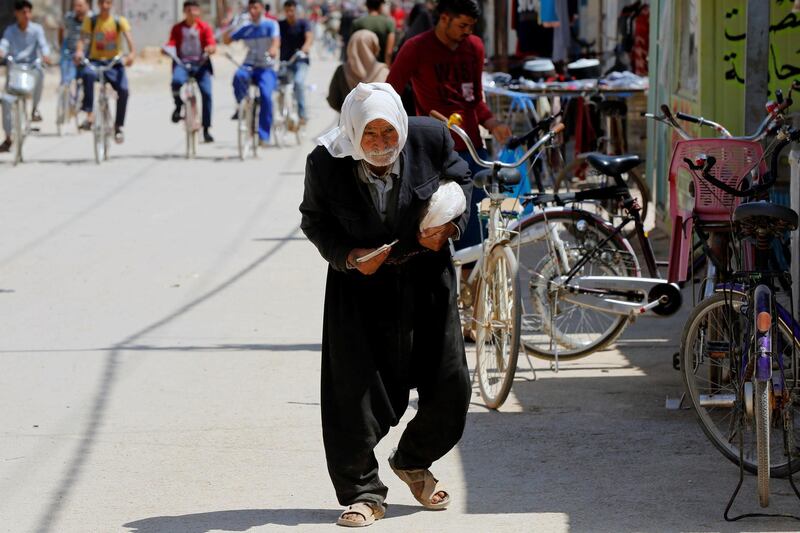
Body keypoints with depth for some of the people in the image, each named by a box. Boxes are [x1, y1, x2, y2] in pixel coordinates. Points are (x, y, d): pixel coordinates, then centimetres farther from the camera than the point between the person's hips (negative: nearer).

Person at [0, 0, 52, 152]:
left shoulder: (37, 29, 1)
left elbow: (43, 44, -13)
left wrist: (45, 55, -37)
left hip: (31, 67, -1)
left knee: (39, 73, -37)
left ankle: (35, 109, -16)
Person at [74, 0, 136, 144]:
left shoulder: (120, 21, 1)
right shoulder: (90, 21, 3)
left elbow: (128, 37, -14)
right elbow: (83, 38, -11)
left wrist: (132, 53, -34)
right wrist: (79, 51, -33)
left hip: (114, 62, 0)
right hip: (95, 61, 0)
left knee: (123, 89, -24)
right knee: (88, 74, -37)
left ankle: (118, 127, -6)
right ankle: (89, 115, -35)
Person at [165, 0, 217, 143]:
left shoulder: (204, 27, 4)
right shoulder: (177, 28, 7)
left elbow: (212, 45, -5)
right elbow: (171, 44, -1)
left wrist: (210, 49, -29)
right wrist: (167, 50, -24)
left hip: (200, 63, 0)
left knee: (206, 93, -14)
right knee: (177, 81, -34)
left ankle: (206, 130, -2)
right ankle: (178, 107, -2)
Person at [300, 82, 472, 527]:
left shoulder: (431, 137, -14)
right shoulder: (326, 162, -18)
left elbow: (459, 180, 5)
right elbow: (315, 220, -3)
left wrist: (448, 226, -13)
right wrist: (347, 255, -19)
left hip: (427, 277, 2)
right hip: (362, 282, -2)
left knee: (450, 385, 5)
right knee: (356, 391, -6)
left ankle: (414, 462, 33)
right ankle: (363, 493, 9)